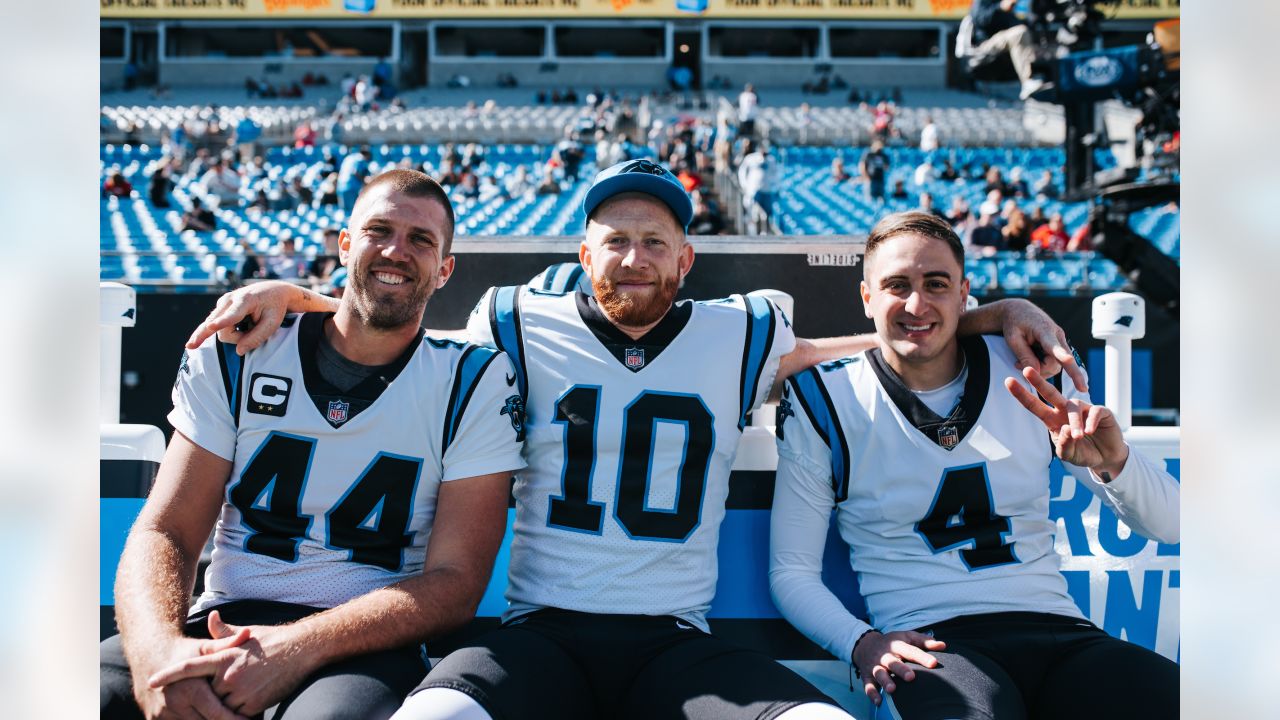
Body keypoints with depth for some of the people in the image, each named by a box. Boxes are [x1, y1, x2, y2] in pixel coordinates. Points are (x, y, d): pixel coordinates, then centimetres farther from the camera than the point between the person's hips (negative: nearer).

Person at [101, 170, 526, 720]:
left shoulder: (474, 386, 2)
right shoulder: (234, 355, 9)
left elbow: (453, 582, -5)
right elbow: (164, 531, 3)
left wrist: (293, 650, -21)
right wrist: (157, 648, -21)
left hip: (367, 643, -2)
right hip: (224, 627, 3)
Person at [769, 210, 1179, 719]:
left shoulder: (1028, 377, 11)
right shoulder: (824, 403, 4)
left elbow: (1167, 524, 10)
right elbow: (792, 571, 7)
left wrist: (1113, 464, -13)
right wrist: (862, 643, -13)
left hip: (1058, 633, 4)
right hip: (928, 646, -3)